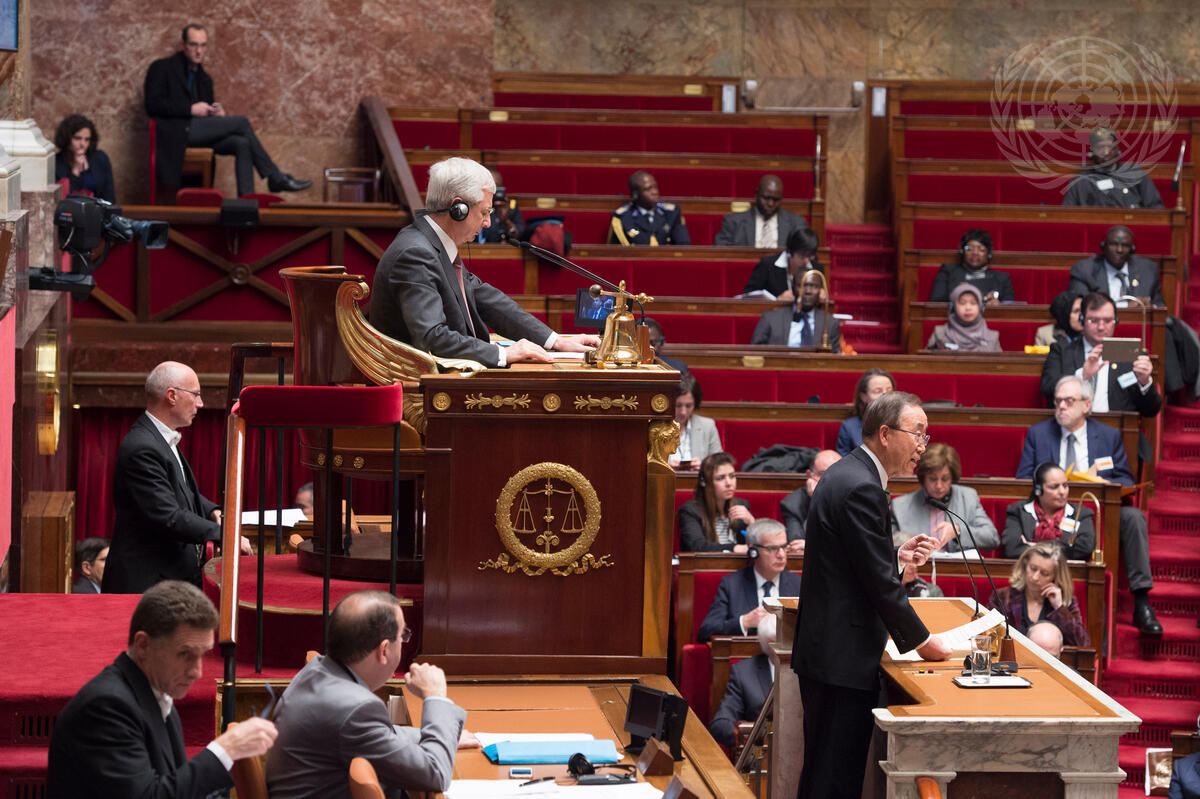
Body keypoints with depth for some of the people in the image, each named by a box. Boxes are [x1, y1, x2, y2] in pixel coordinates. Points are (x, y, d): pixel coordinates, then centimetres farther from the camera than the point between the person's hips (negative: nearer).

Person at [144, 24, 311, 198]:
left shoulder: (203, 78, 25)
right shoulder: (162, 68, 3)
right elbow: (153, 105, -10)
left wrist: (217, 112, 2)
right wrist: (191, 109, -15)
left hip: (197, 134, 7)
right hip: (176, 132, -7)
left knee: (242, 144, -21)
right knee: (241, 123, -17)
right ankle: (276, 178, -11)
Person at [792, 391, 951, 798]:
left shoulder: (846, 474, 13)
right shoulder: (861, 488, -19)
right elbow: (880, 583, -19)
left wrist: (897, 555, 8)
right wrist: (922, 641, -10)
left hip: (824, 653, 11)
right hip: (843, 658, -11)